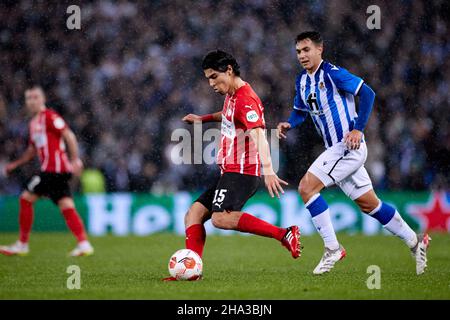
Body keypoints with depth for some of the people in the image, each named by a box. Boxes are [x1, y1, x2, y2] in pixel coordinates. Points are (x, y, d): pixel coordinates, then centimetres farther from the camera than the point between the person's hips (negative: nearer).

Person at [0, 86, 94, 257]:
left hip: (54, 168, -9)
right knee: (66, 207, 0)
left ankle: (22, 245, 1)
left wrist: (75, 160, -21)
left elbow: (69, 135, -13)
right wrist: (15, 164, 23)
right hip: (51, 170, 9)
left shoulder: (49, 116, -6)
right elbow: (32, 151, 31)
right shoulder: (34, 123, 22)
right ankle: (84, 244, -7)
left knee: (26, 198, -5)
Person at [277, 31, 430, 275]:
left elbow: (367, 93, -16)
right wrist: (289, 124, 2)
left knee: (306, 187, -16)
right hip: (336, 149, 8)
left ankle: (332, 248, -10)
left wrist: (358, 129, -21)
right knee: (369, 204, 13)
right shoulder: (302, 81, 10)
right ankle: (415, 241, 26)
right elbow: (300, 111, 23)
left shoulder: (332, 73, -13)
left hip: (349, 146, -8)